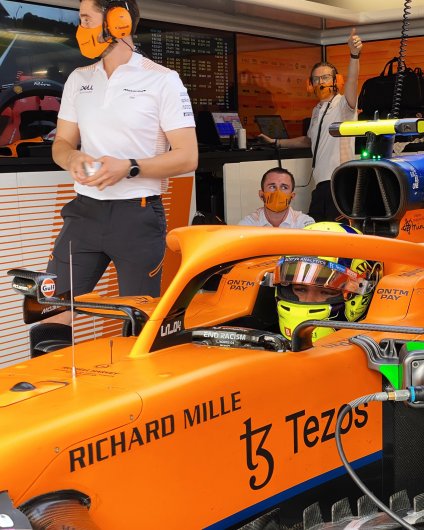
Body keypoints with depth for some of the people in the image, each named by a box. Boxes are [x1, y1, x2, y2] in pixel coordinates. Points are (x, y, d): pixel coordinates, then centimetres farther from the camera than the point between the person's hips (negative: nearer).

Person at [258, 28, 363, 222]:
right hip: (321, 182, 8)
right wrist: (276, 142, 37)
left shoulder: (342, 104, -5)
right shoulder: (317, 110, 21)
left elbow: (351, 83, -27)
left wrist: (354, 55, -44)